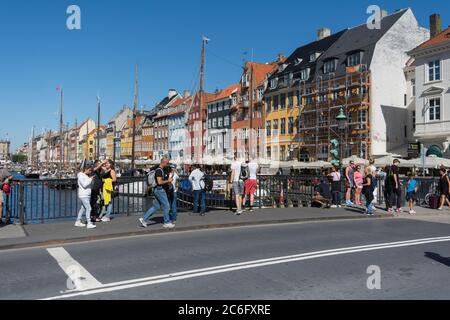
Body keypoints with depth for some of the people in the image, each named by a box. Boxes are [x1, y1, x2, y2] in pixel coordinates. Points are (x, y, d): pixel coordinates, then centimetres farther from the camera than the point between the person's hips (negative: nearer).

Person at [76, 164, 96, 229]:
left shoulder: (87, 176, 15)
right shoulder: (81, 176, -10)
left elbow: (90, 185, 22)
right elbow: (84, 185, -20)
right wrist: (90, 179, -16)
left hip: (87, 195, 9)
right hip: (83, 195, -9)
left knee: (83, 208, 14)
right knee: (88, 208, -14)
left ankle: (78, 222, 23)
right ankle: (89, 223, -14)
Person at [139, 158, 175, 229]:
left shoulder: (162, 170, 15)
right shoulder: (159, 170, -17)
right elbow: (159, 182, -24)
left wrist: (168, 181, 9)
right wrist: (168, 181, -13)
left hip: (160, 190, 10)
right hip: (160, 190, -10)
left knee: (156, 207, 12)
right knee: (166, 206, -2)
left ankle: (144, 219, 14)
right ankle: (167, 223, 8)